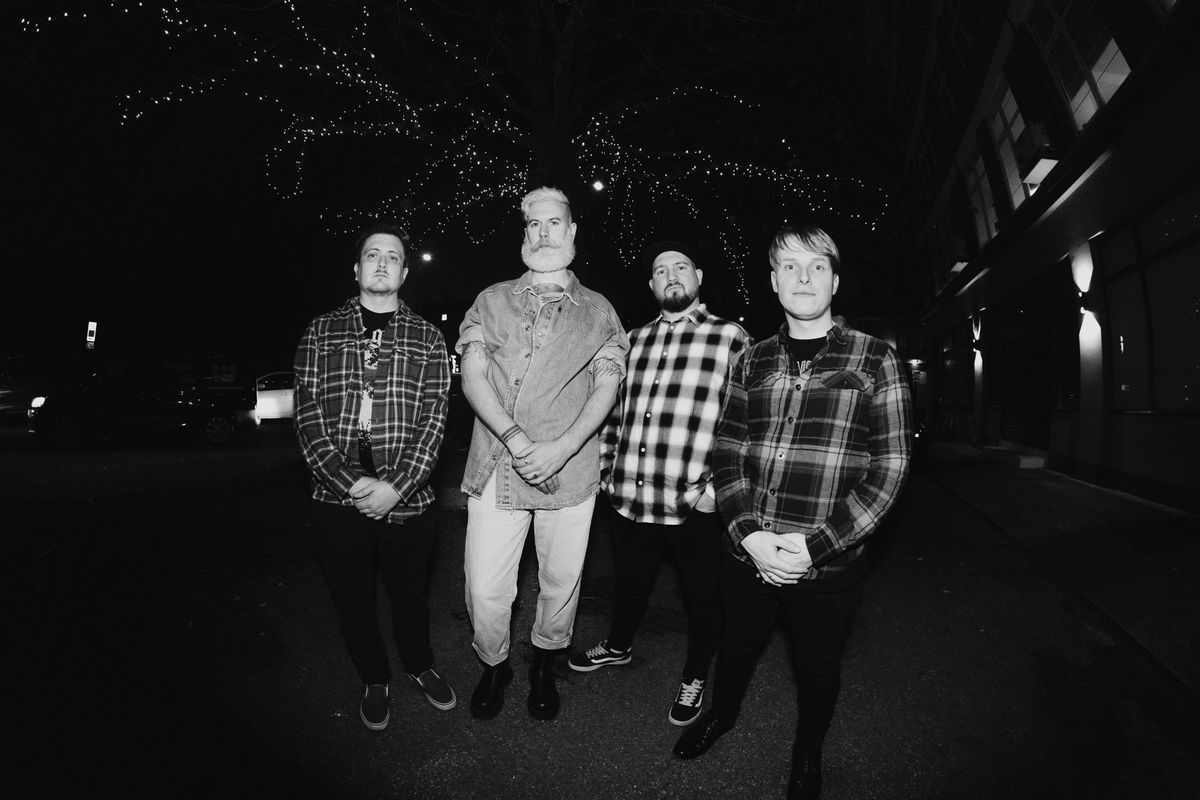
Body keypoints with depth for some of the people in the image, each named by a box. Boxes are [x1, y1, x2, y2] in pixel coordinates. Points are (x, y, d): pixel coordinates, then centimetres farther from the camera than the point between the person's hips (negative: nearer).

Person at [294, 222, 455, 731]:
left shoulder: (427, 339, 4)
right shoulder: (321, 333, 6)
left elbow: (433, 419, -4)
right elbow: (307, 414, -2)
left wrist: (396, 487, -15)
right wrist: (349, 481, -14)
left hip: (407, 500, -1)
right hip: (338, 498, 1)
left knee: (409, 595, 15)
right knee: (353, 601, 14)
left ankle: (419, 666, 43)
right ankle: (374, 680, 40)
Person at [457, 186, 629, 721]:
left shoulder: (598, 311, 10)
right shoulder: (492, 300, 10)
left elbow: (607, 386, 1)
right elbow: (472, 376, 0)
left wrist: (561, 448, -15)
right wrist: (516, 439, -16)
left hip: (570, 470, 1)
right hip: (497, 468, 0)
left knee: (560, 582, 10)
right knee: (485, 591, 2)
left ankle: (544, 666, 39)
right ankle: (494, 666, 32)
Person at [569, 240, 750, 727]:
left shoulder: (732, 339, -6)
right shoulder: (634, 340, 10)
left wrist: (716, 485, -15)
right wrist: (606, 466, 9)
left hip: (695, 507, -4)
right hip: (629, 499, 5)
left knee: (701, 596, 15)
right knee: (630, 581, 25)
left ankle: (695, 678, 39)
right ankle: (618, 646, 52)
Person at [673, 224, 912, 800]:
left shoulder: (874, 361, -6)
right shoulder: (752, 362, 3)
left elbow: (888, 468, -8)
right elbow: (727, 453, 3)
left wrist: (815, 546, -15)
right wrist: (749, 534, -12)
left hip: (828, 566, -2)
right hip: (747, 555, 3)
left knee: (817, 671, 19)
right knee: (737, 646, 23)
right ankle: (721, 713, 55)